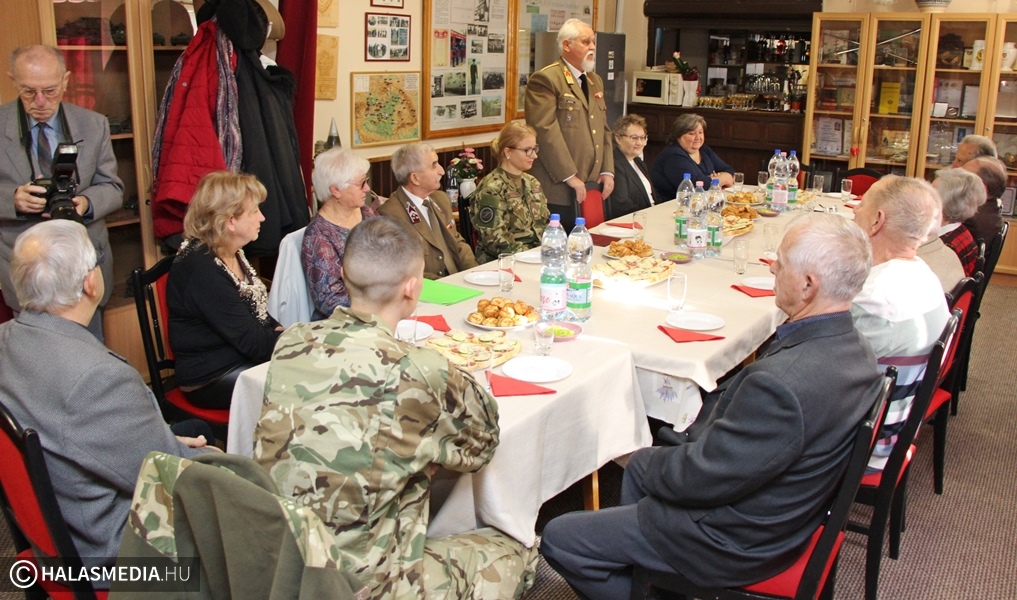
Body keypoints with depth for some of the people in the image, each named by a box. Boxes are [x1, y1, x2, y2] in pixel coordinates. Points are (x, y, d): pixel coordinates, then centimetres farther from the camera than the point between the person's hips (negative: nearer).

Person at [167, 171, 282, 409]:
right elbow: (252, 342, -22)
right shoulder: (201, 269, -22)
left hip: (246, 361, 9)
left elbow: (259, 315, 15)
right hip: (211, 380, -9)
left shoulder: (233, 254, 7)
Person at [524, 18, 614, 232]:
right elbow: (545, 131, -17)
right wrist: (570, 177, -17)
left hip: (591, 188, 8)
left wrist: (607, 171, 9)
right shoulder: (544, 79, -9)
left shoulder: (595, 81, 20)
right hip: (559, 190, -8)